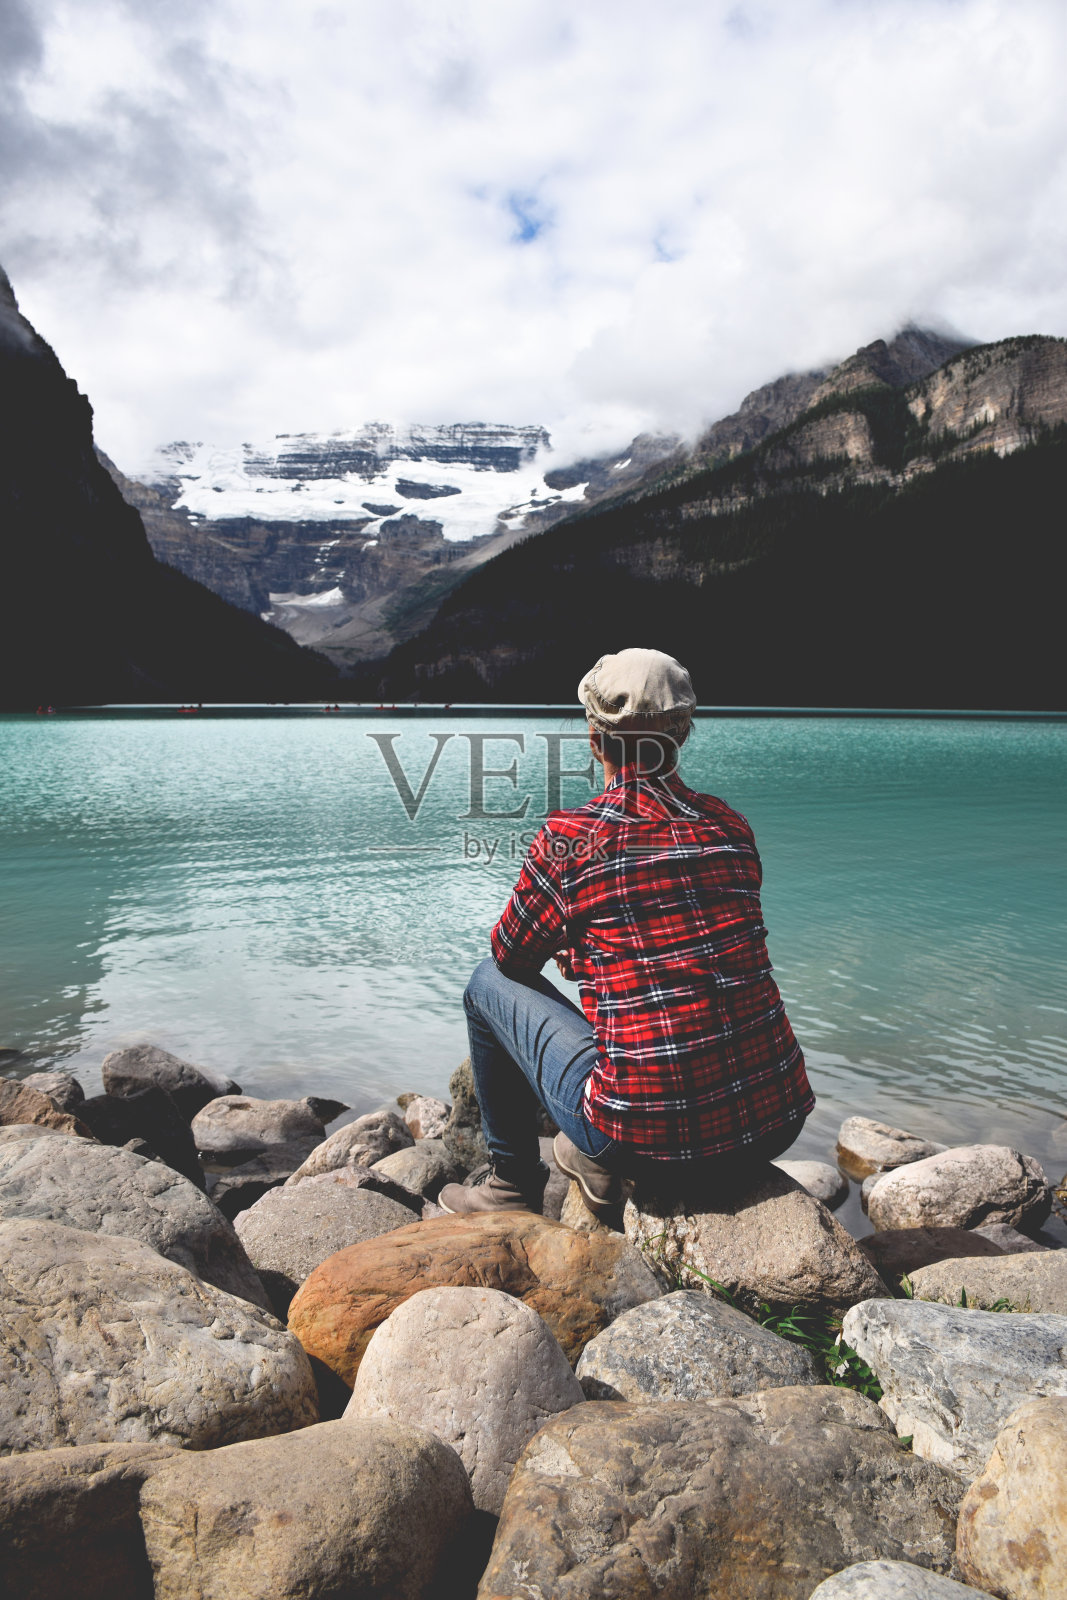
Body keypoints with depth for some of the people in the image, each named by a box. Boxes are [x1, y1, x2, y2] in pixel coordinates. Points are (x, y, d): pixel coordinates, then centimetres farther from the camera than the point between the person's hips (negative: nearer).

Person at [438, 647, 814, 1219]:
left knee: (490, 981, 16)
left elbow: (511, 956, 8)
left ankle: (512, 1180, 28)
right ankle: (597, 1159, 30)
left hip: (651, 1138, -5)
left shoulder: (572, 837, -8)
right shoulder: (730, 827, 6)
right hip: (776, 1123, 5)